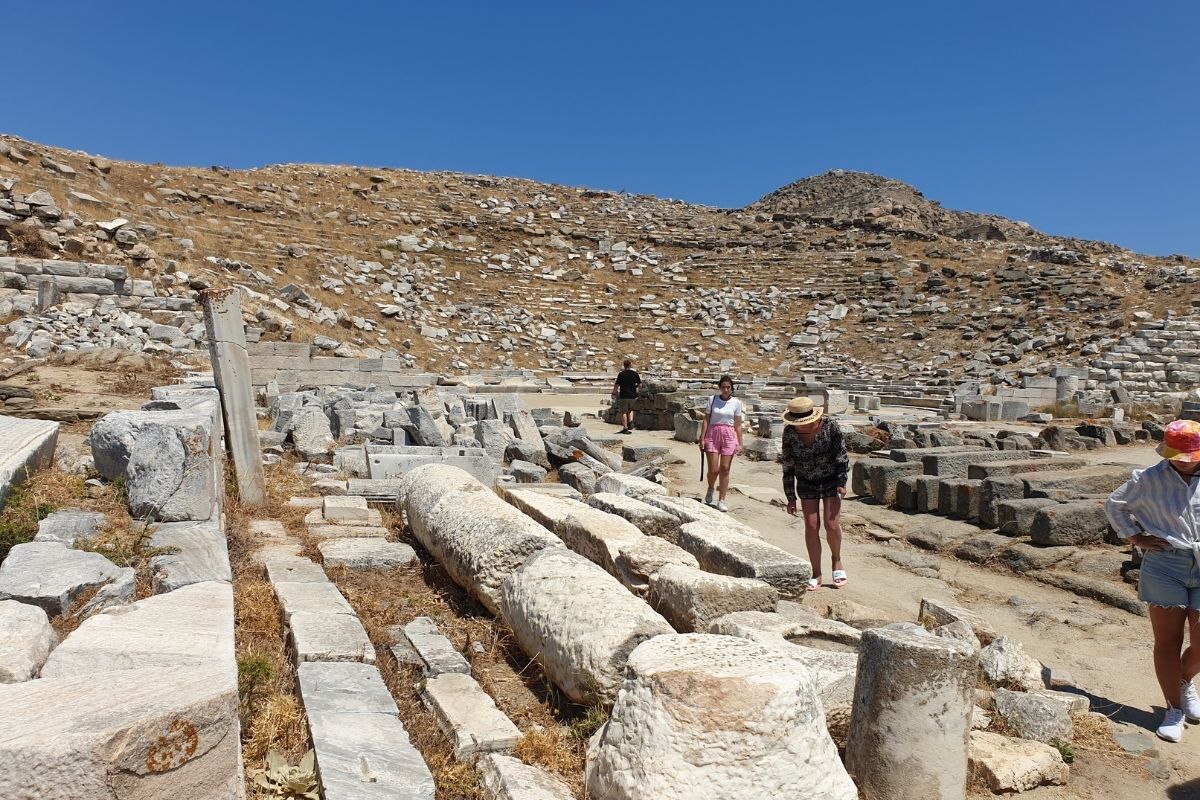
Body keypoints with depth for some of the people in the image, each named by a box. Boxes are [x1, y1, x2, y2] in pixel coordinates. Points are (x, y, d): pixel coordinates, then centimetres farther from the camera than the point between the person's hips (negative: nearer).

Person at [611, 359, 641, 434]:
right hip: (633, 395, 3)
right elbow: (640, 385, 4)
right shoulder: (635, 374, 0)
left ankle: (625, 428, 6)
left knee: (623, 412, 6)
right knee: (630, 409, 24)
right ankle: (630, 422, 4)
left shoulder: (621, 374, -6)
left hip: (623, 395, -3)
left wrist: (613, 393, 4)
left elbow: (617, 385, -7)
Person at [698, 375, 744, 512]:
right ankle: (711, 488, 29)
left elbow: (738, 425, 6)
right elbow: (706, 420, 3)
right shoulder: (712, 400, 2)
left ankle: (721, 501, 8)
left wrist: (740, 443, 2)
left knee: (725, 469, -1)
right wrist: (702, 439, -2)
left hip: (729, 436, 0)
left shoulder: (736, 403, 4)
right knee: (713, 469, -4)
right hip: (713, 435, 0)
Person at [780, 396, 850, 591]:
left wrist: (841, 482, -15)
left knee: (832, 524, -8)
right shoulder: (789, 433, -15)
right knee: (811, 527, -2)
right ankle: (816, 574, 9)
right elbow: (788, 466, -6)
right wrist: (791, 498, -5)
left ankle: (836, 560, 22)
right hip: (806, 483, 2)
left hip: (831, 480, -1)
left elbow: (842, 455, -9)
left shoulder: (829, 426, -21)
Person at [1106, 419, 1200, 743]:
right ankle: (1174, 709, 19)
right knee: (1167, 641, 4)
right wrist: (1136, 536, 3)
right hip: (1164, 565, -1)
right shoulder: (1149, 479, -4)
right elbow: (1114, 504, 11)